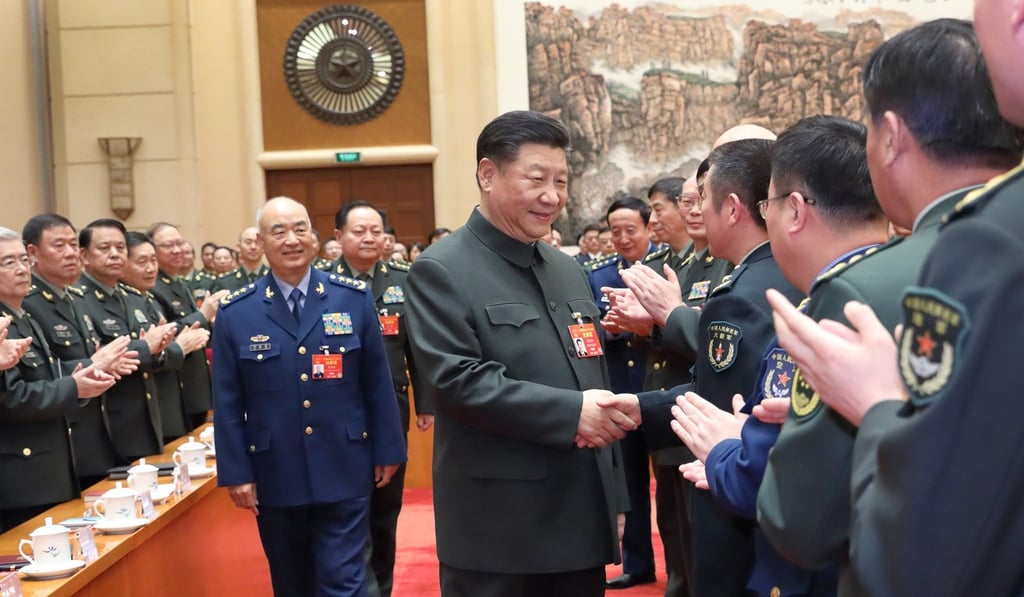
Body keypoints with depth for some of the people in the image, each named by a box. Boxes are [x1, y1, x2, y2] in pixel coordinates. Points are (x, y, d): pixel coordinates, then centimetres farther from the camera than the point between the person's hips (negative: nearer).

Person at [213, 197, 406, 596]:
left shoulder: (354, 298, -1)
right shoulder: (235, 313, -2)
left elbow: (377, 382, 3)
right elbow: (227, 403, 0)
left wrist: (387, 449, 3)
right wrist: (235, 472, -2)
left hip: (343, 472, -1)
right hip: (274, 477, 1)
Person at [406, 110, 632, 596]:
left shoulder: (568, 271, 14)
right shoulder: (441, 271, -8)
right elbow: (456, 380, -19)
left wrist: (614, 498, 14)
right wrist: (570, 413, -21)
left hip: (581, 521, 7)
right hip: (497, 531, -6)